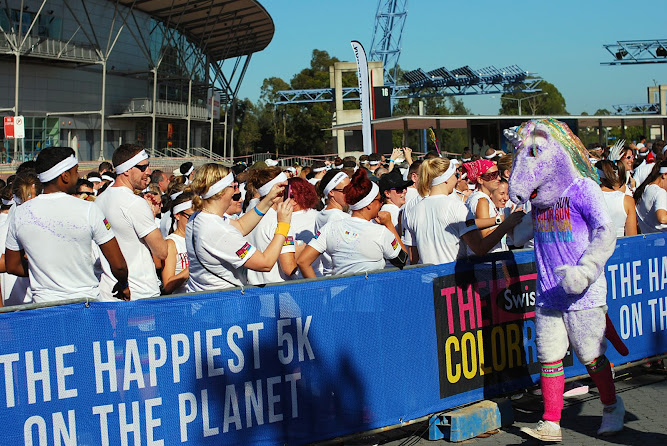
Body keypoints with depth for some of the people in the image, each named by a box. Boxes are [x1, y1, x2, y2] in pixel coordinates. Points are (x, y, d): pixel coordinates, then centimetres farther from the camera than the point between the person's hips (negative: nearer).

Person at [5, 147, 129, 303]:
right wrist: (123, 285, 13)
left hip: (42, 305, 3)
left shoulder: (20, 214, 0)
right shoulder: (88, 210, -10)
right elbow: (119, 266, -8)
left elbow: (12, 266, 12)